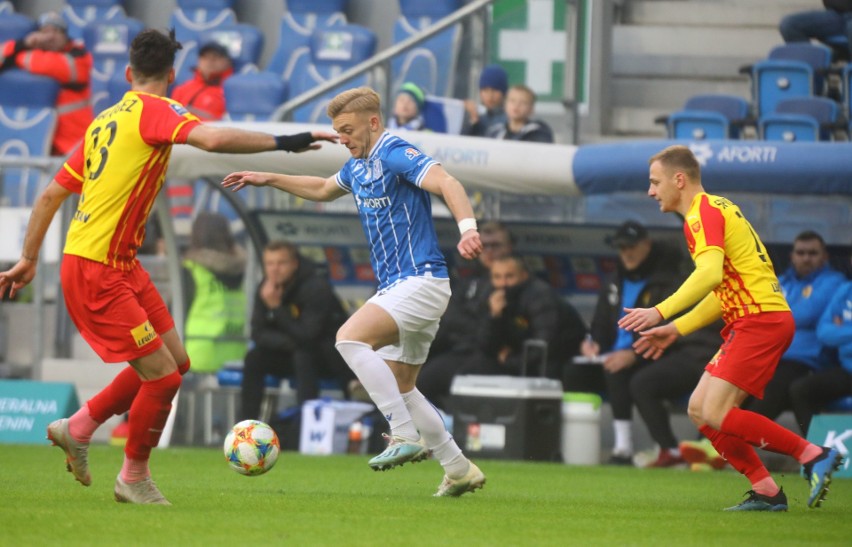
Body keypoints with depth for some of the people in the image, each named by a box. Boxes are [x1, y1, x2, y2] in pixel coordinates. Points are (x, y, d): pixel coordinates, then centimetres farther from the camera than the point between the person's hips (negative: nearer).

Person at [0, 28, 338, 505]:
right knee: (162, 374, -7)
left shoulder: (104, 121, 15)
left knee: (175, 360, 11)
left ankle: (78, 429, 23)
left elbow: (51, 195, 18)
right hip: (95, 270, -9)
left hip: (121, 265, 9)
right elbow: (212, 139, -30)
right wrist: (283, 142, -27)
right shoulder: (154, 110, -10)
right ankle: (134, 478, 11)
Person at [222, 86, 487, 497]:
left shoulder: (395, 154, -13)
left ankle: (407, 436, -24)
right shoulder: (359, 166, 16)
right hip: (398, 288, 10)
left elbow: (446, 183, -28)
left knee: (351, 338, -26)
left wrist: (467, 228, -46)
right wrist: (268, 180, 31)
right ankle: (459, 469, 18)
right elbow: (322, 189, 37)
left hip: (421, 280, -10)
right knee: (400, 388, 12)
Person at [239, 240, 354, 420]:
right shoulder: (266, 288, -5)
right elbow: (258, 334, -7)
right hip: (293, 353, 6)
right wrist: (289, 341, -23)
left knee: (304, 353, -36)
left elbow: (306, 336, -29)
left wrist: (276, 307, -33)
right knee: (255, 358, -17)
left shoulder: (316, 288, -23)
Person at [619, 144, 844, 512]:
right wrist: (675, 330, 25)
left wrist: (660, 313, -30)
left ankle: (813, 455, -10)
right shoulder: (713, 210, 22)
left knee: (716, 414, -15)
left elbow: (710, 273, -27)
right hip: (753, 320, 10)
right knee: (699, 410, 6)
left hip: (761, 319, -10)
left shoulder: (703, 212, -10)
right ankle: (766, 491, 4)